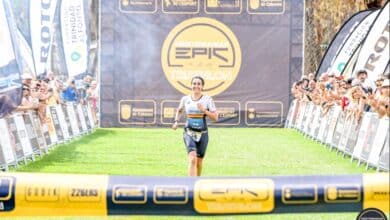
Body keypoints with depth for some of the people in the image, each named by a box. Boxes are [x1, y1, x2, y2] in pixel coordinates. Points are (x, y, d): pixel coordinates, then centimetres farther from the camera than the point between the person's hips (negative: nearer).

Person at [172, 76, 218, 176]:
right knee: (192, 159, -21)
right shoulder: (185, 99, 4)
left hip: (202, 133, 1)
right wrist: (176, 121, 9)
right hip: (189, 132, -1)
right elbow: (179, 111, 24)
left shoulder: (208, 99, -1)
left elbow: (215, 117, -4)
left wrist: (204, 110, -17)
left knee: (199, 161, 11)